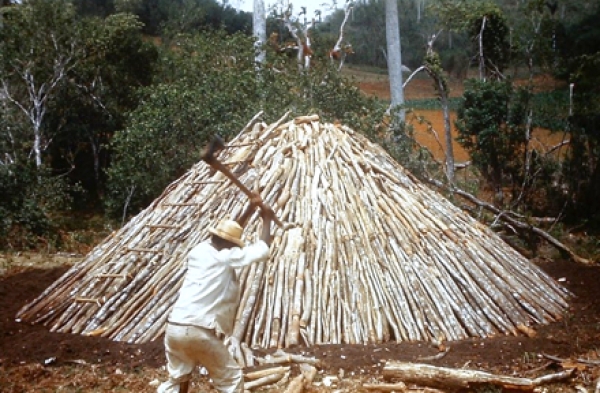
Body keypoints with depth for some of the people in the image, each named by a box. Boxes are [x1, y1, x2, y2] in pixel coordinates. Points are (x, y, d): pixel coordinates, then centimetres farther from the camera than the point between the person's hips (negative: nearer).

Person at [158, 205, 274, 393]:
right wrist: (267, 220, 13)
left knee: (177, 377, 27)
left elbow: (228, 233, 28)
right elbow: (263, 250, -2)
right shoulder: (226, 258, -6)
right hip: (200, 332, -7)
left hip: (174, 328, 7)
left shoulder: (198, 251, 13)